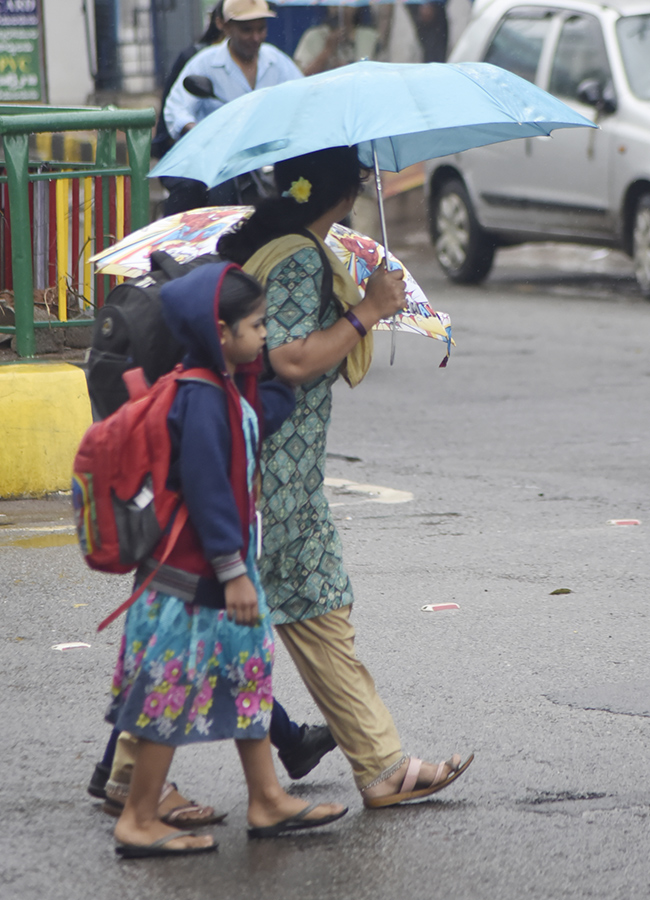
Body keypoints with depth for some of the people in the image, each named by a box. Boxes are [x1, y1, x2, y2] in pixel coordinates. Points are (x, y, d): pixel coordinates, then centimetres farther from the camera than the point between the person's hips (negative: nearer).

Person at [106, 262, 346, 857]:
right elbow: (207, 490, -23)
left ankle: (267, 800, 28)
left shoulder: (238, 389, 8)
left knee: (249, 672, 17)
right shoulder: (201, 400, -22)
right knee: (177, 691, -2)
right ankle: (138, 820, 6)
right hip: (194, 572, -10)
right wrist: (232, 573, -20)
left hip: (229, 561, 10)